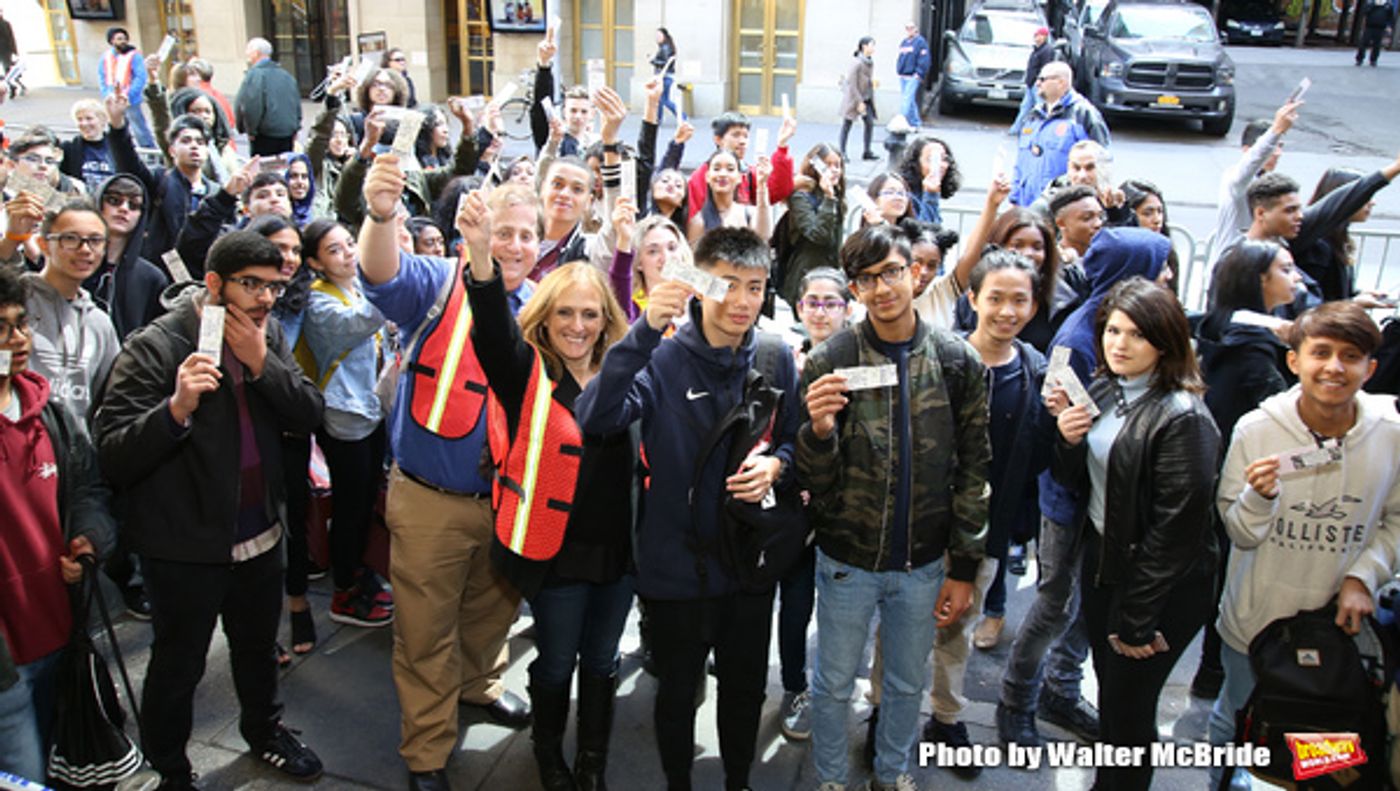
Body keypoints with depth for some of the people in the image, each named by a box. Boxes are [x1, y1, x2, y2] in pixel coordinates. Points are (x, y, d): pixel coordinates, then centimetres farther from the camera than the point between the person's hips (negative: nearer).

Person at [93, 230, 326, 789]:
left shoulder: (270, 334, 1)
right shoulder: (155, 348, -18)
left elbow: (310, 414, -6)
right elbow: (112, 455, -23)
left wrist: (262, 364, -19)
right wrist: (176, 408, -39)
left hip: (260, 532, 6)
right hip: (185, 546, -5)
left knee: (258, 647, 25)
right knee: (179, 666, 12)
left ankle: (264, 730, 49)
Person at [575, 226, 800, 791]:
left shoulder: (776, 358, -5)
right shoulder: (663, 356, -15)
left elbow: (796, 443, 8)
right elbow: (594, 418, -31)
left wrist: (776, 464, -15)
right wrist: (645, 331, -40)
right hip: (677, 561, -3)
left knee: (746, 688, 21)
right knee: (678, 691, 18)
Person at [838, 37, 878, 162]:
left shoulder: (870, 62, 5)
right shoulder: (857, 63, -18)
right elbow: (852, 84, -19)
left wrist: (871, 98, 10)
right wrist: (859, 102, -18)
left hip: (866, 98, 7)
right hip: (853, 97, -7)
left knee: (870, 123, 1)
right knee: (847, 125, 2)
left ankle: (867, 152, 9)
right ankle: (842, 152, 11)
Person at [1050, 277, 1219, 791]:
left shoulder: (1181, 417, -21)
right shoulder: (1103, 391, 2)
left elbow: (1177, 529, -20)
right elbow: (1079, 483, 8)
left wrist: (1137, 620, -16)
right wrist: (1069, 441, -14)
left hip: (1159, 587, -7)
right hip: (1101, 557, 7)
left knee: (1128, 710, 8)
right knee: (1109, 695, 20)